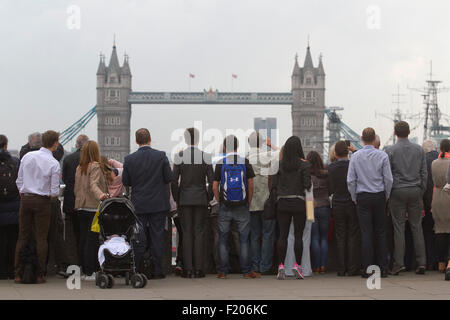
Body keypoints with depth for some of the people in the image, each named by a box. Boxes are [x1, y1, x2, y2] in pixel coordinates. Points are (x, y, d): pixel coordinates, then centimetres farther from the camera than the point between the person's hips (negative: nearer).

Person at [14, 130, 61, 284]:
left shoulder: (27, 156, 3)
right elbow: (54, 191, -9)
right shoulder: (54, 163, -9)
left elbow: (19, 181, 7)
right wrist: (52, 196, 12)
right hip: (42, 201, -4)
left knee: (23, 236, 7)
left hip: (25, 198, 4)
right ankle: (39, 275, 3)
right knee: (41, 238, 2)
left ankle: (18, 274, 7)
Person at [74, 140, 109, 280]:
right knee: (92, 240, -5)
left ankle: (84, 270, 14)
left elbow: (76, 188, 15)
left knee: (83, 239, 10)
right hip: (94, 207, -7)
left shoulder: (79, 168, 10)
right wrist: (100, 195, -37)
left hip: (81, 208, 7)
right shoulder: (95, 166, -8)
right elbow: (93, 185, -21)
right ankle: (90, 272, -6)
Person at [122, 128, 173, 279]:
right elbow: (169, 178, -5)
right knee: (157, 236, 5)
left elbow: (125, 182, -1)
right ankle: (157, 271, 6)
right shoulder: (161, 156, -8)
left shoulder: (129, 159, -6)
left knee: (139, 238, 7)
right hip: (159, 203, 0)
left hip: (139, 204, 1)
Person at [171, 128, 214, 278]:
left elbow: (174, 181, -3)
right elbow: (211, 181, -1)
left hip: (184, 198, 0)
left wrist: (176, 199, 7)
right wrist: (209, 198, 10)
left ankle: (188, 269, 0)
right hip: (201, 199, 0)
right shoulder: (206, 157, -2)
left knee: (186, 232, 3)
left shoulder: (179, 156, -3)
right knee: (199, 232, 4)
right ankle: (198, 268, 1)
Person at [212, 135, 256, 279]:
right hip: (242, 207, 0)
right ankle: (246, 271, 5)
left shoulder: (220, 164, -2)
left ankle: (223, 271, 6)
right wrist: (249, 202, 10)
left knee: (223, 240, 7)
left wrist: (219, 201, 9)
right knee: (244, 239, 5)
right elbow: (251, 186, 1)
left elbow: (215, 187, -3)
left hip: (225, 207, 0)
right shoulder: (245, 163, -1)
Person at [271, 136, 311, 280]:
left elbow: (273, 184, 1)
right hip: (298, 202, -2)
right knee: (298, 235, 4)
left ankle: (280, 266, -2)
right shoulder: (304, 164, -7)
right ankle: (297, 265, 1)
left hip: (282, 202, 2)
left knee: (282, 235, 4)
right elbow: (307, 184, -10)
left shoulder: (279, 164, 1)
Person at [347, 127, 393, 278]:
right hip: (379, 197, 0)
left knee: (366, 233, 0)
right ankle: (383, 268, 6)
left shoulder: (355, 156, -2)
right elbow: (388, 179, -2)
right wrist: (386, 196, 11)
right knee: (381, 232, 7)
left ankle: (368, 269, -2)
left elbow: (351, 180, -2)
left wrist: (354, 198, 10)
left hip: (362, 197, 0)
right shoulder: (382, 156, -3)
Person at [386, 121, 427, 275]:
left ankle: (399, 263, -4)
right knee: (417, 226, 5)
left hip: (398, 191, -3)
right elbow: (424, 172, 7)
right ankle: (421, 262, 2)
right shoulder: (419, 149, 6)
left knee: (399, 227, -1)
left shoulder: (390, 151, -3)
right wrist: (422, 191, 15)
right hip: (415, 191, 3)